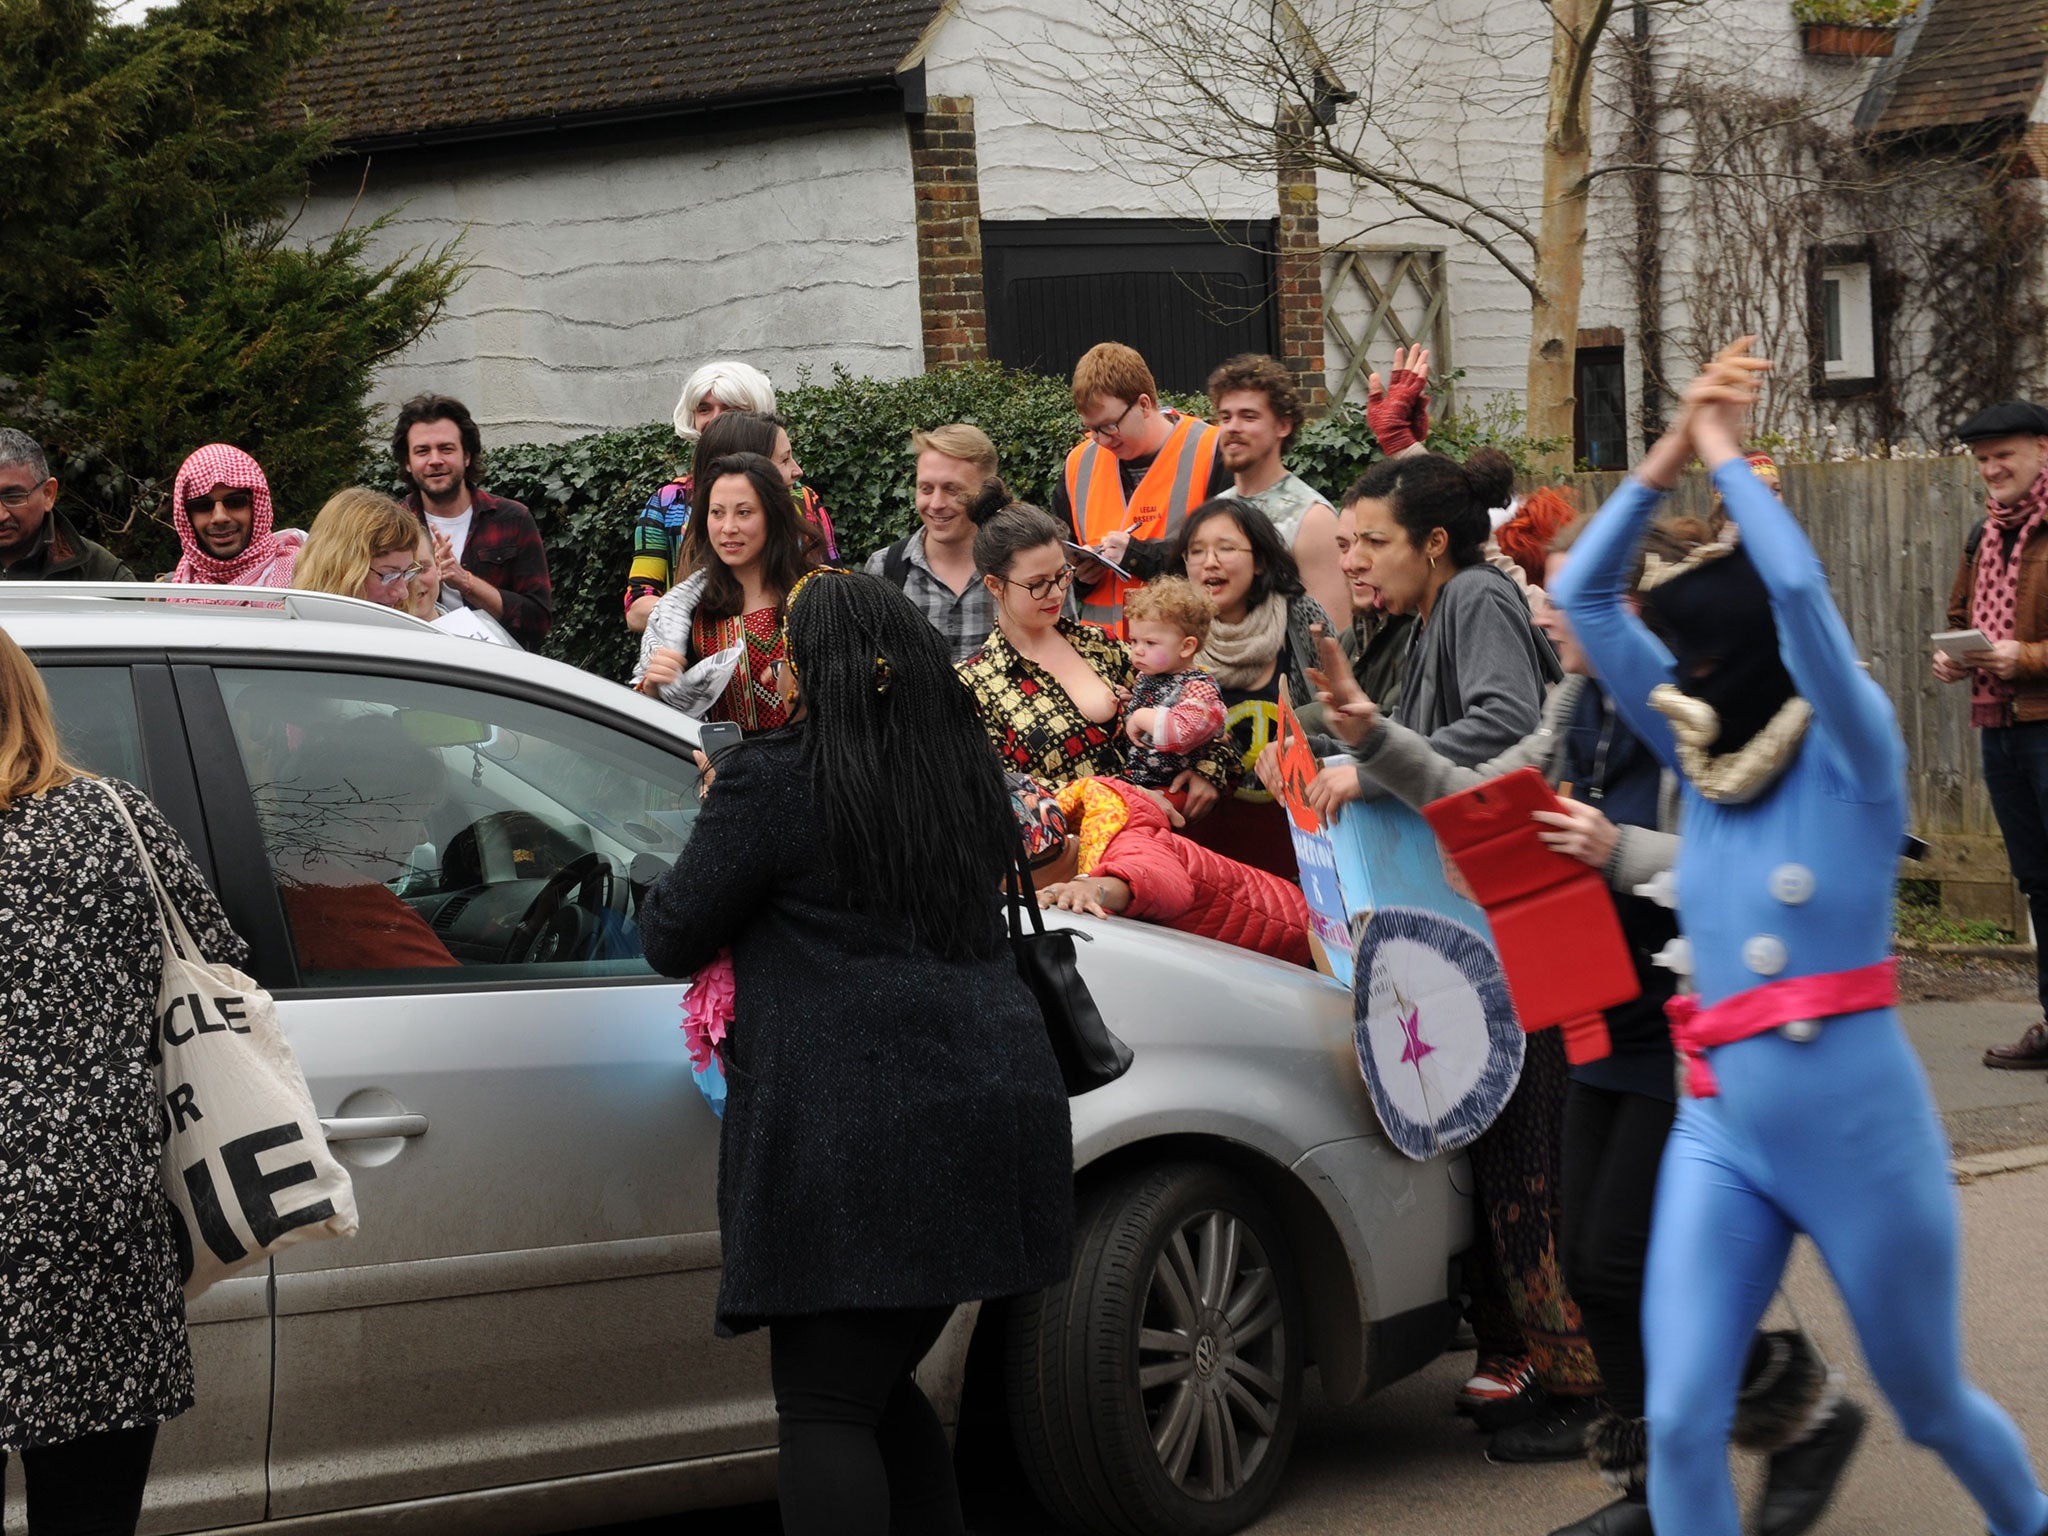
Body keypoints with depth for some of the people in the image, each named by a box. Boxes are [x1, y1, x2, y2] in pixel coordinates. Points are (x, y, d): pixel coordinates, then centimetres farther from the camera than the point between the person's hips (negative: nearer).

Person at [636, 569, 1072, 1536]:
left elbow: (671, 940, -1)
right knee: (882, 1389, 19)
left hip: (853, 1137, -7)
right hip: (989, 1116, 7)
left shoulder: (771, 782, -7)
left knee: (823, 1409, -3)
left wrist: (712, 829, 18)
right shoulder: (965, 780, 14)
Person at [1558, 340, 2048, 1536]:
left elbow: (1798, 593, -24)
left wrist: (1729, 459, -11)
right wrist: (1671, 455, -5)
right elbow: (1585, 595, 4)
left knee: (1933, 1408, 15)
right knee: (1682, 1423, -11)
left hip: (1862, 1132, -4)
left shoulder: (1852, 752, -7)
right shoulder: (1705, 758, 8)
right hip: (1720, 1133, 4)